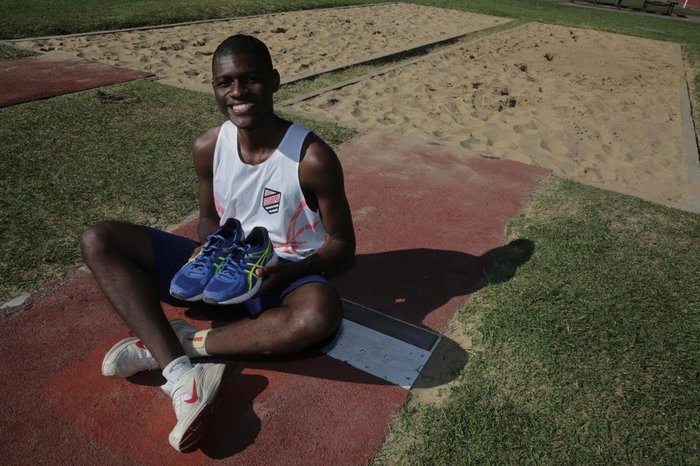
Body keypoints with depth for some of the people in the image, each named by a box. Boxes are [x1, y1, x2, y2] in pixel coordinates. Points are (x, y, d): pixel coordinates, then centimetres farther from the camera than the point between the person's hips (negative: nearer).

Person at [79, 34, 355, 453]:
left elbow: (343, 248, -10)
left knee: (319, 315, -41)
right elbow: (210, 217, 10)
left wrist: (290, 270, -29)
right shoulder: (208, 147, -5)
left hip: (284, 278, -4)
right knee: (99, 241, -10)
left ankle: (178, 344, -18)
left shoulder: (313, 158, -18)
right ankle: (181, 376, -26)